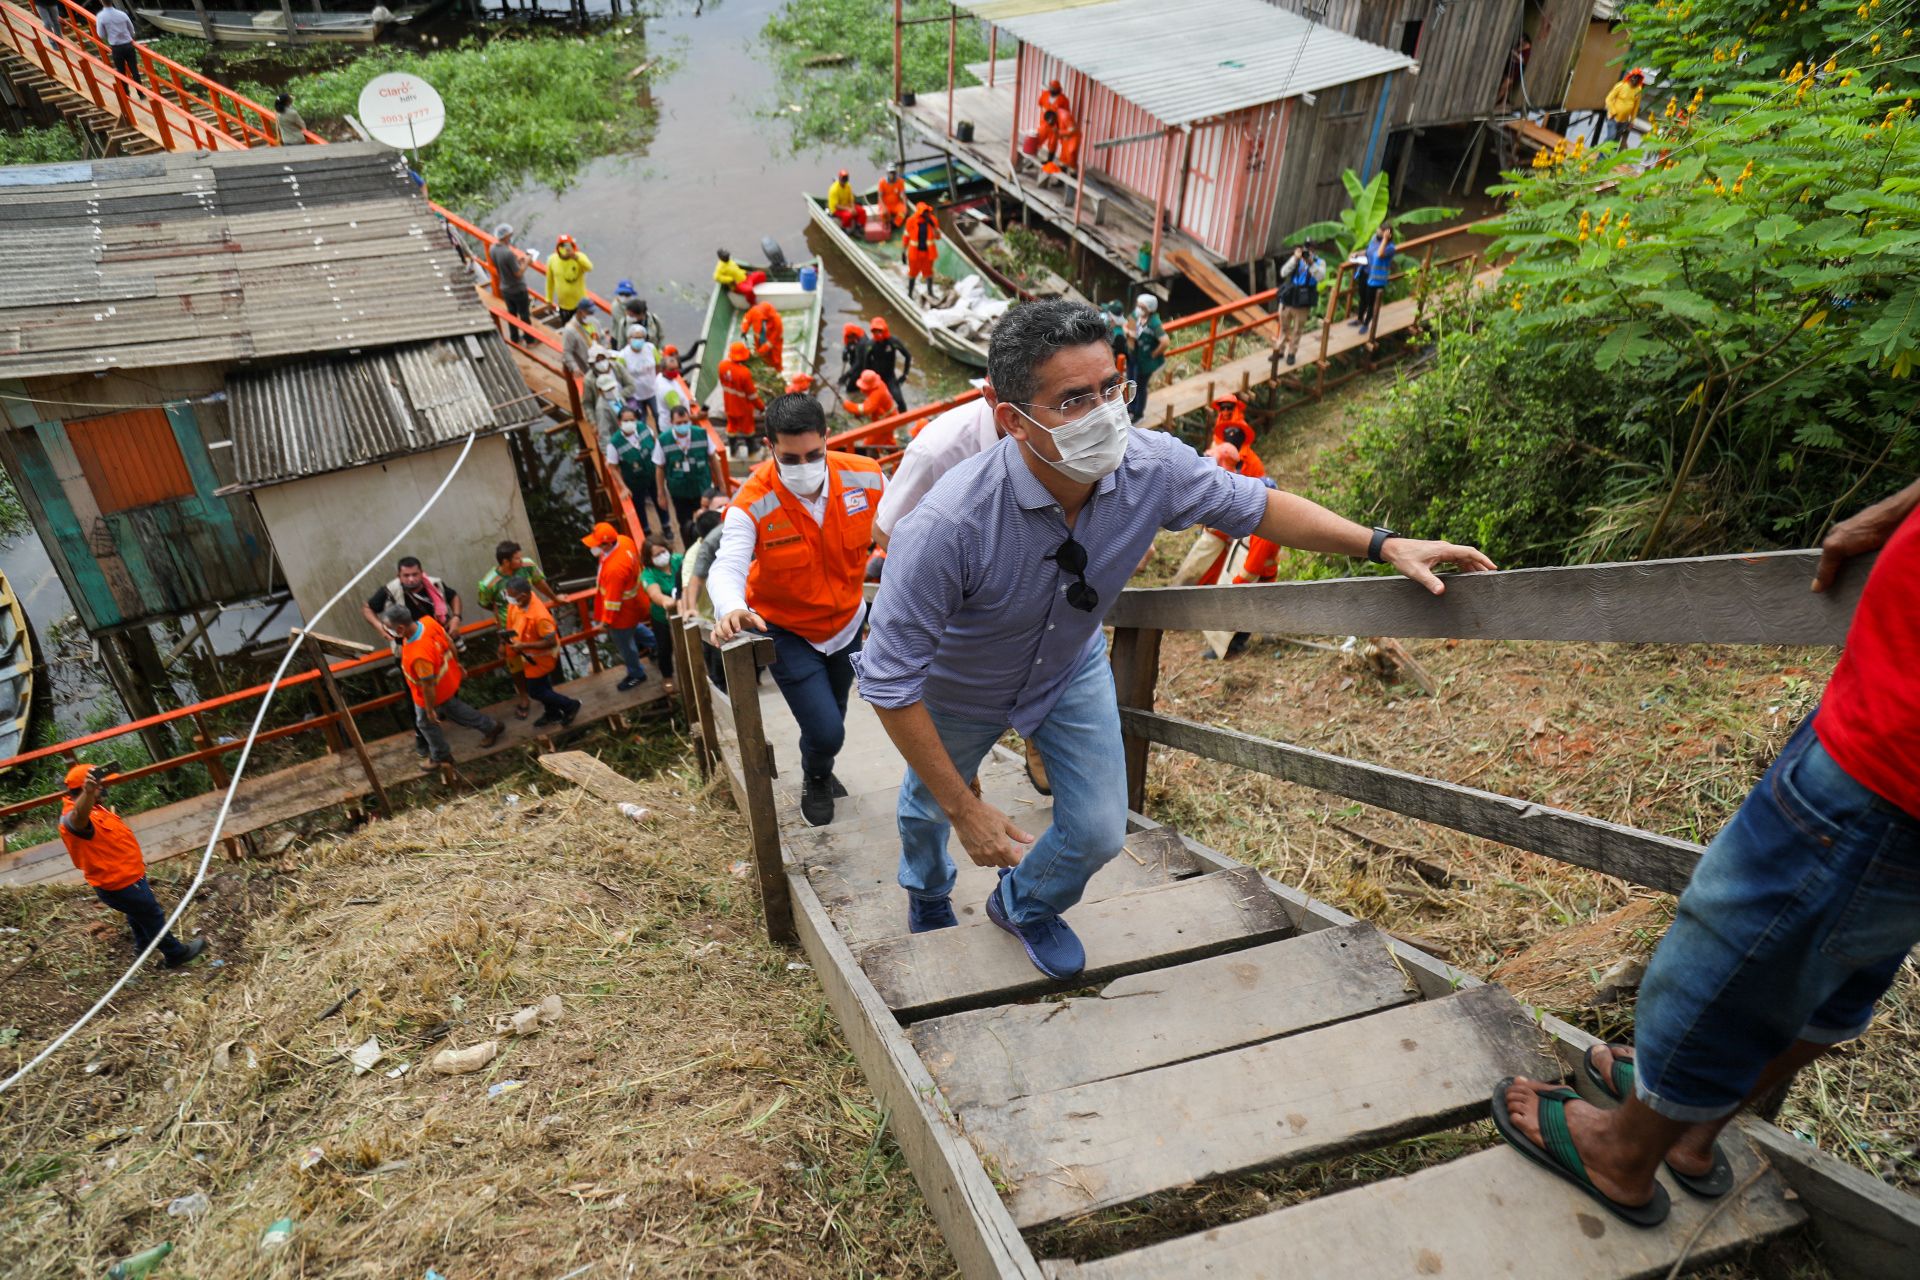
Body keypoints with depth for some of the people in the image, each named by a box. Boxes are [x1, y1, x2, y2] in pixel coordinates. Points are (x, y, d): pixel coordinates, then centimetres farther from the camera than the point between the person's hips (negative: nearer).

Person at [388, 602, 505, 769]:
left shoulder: (418, 655, -45)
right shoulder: (427, 622, -23)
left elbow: (428, 686, -31)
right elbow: (449, 642, -4)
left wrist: (430, 710, -14)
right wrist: (457, 664, 13)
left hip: (436, 692, -7)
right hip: (448, 679, 7)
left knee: (426, 723, 22)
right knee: (454, 708, 33)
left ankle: (440, 756, 47)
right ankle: (490, 727, 49)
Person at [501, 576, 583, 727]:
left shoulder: (539, 615, -39)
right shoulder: (516, 603, -14)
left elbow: (551, 642, -31)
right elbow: (514, 623, 9)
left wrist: (524, 646, -31)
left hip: (540, 657, -8)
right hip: (531, 655, 8)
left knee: (536, 691, 7)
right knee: (542, 685, 25)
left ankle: (571, 705, 26)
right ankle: (553, 714, 47)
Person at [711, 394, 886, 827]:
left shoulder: (865, 478, -19)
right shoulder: (753, 504, -28)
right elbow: (728, 567, -38)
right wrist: (732, 609, -59)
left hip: (847, 621, 4)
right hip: (787, 631, -4)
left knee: (833, 719, 24)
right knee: (825, 732, -12)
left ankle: (820, 771, 60)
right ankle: (817, 781, 27)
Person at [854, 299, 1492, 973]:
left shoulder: (1154, 468, -30)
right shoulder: (949, 525, -44)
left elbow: (1257, 505, -8)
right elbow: (890, 677, -35)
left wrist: (1384, 544, -16)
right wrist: (965, 809, -30)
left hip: (1071, 667, 3)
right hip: (959, 685, -3)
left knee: (1098, 832, 4)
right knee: (929, 806, 23)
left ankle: (1023, 904, 41)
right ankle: (927, 896, 62)